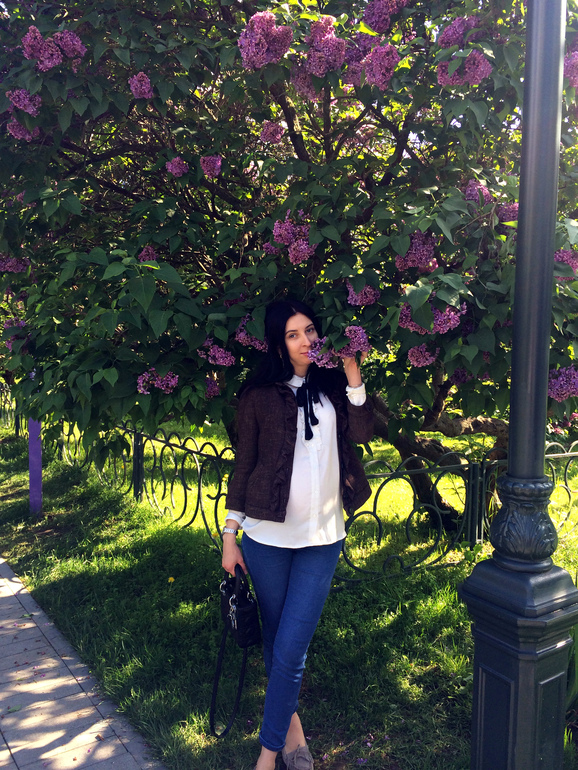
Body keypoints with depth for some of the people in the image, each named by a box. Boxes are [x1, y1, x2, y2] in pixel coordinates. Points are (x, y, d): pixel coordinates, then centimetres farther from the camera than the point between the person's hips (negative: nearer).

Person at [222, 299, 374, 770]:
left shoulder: (333, 386, 5)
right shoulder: (259, 395, -1)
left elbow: (362, 434, -10)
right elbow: (244, 464, 2)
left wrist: (353, 375, -13)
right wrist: (229, 533, 2)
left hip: (322, 540, 1)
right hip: (267, 537, 0)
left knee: (291, 650, -2)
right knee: (275, 642, 13)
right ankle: (292, 725, 37)